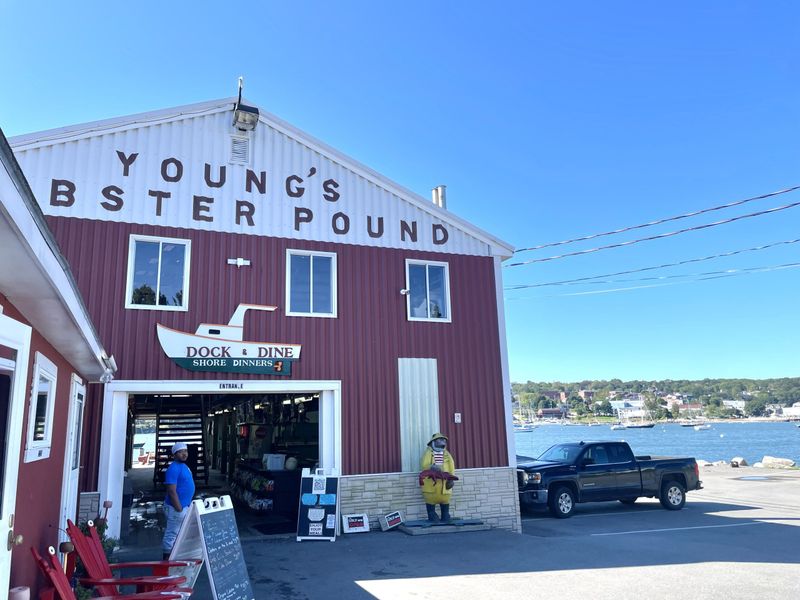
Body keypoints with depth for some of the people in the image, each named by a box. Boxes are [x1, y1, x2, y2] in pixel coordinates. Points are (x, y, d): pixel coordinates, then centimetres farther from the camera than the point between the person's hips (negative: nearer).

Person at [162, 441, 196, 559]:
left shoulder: (183, 466, 11)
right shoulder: (174, 469, -20)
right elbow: (172, 491, -23)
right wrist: (179, 509, -22)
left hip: (184, 506, 10)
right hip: (175, 508, -10)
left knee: (178, 534, 18)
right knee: (172, 535, -1)